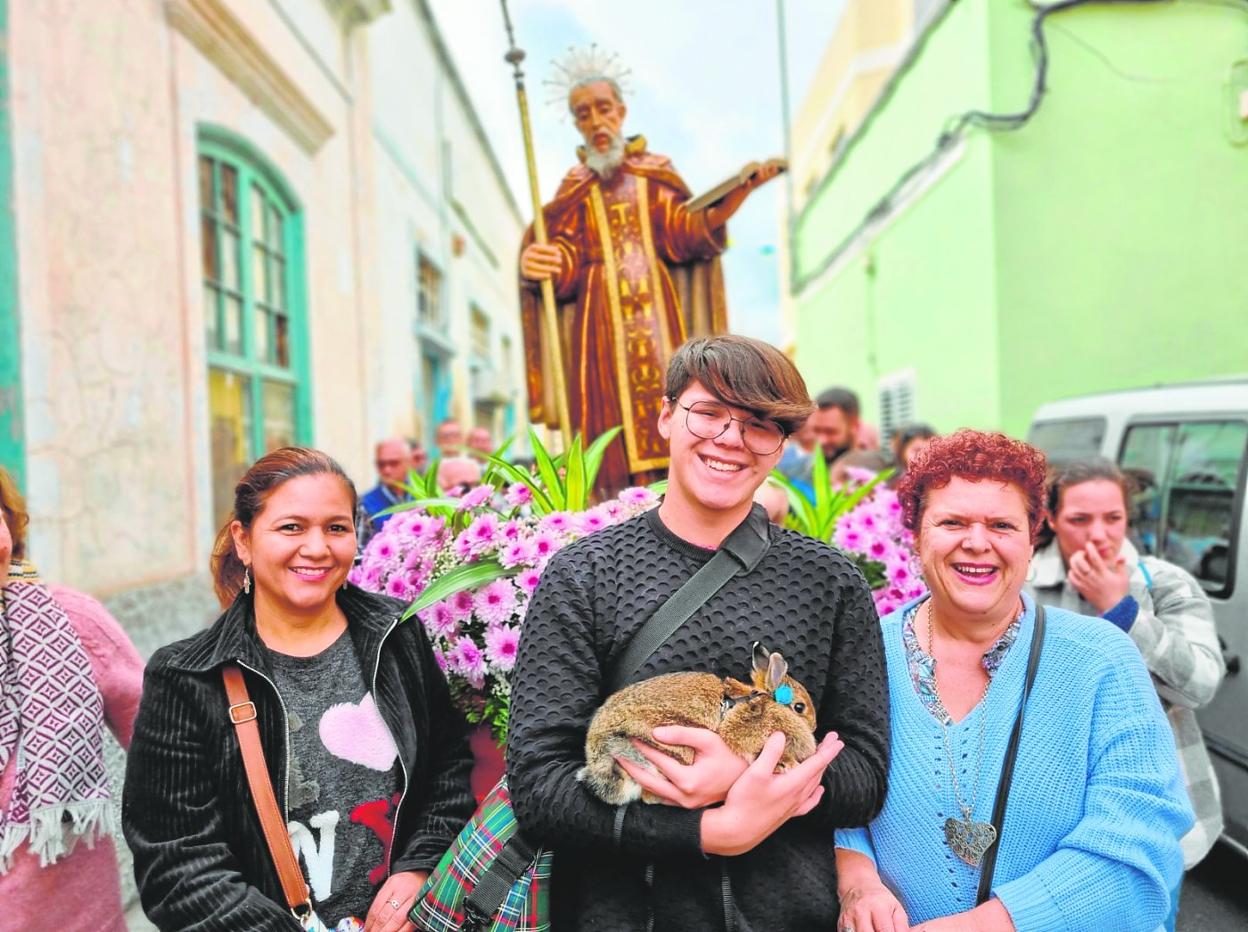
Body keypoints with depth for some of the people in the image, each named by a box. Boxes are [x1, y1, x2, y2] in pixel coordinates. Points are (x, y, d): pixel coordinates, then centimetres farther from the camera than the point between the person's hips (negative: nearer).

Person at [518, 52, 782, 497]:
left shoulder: (656, 174, 14)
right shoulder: (575, 189, 15)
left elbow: (686, 234, 1)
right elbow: (563, 265, 4)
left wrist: (740, 192, -11)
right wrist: (535, 264, -19)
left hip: (656, 312, 0)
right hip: (600, 322, 0)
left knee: (664, 411, -10)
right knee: (611, 429, -8)